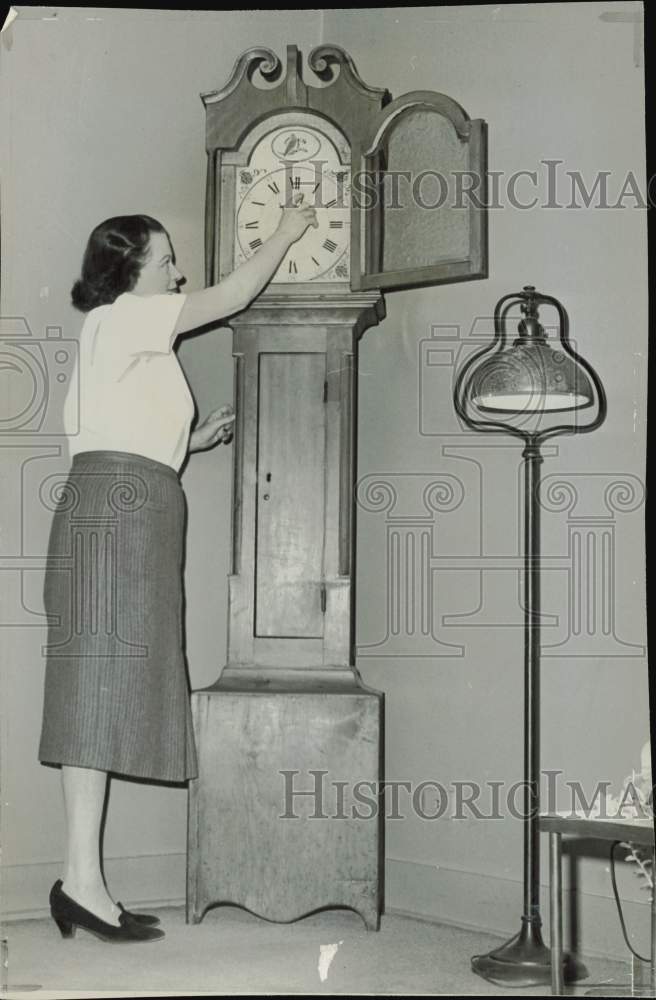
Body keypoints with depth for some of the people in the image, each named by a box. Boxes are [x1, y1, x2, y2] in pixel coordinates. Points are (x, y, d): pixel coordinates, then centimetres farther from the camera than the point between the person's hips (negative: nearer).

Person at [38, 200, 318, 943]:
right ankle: (82, 878, -17)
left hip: (122, 512, 9)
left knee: (106, 689, 2)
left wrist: (194, 438, 26)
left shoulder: (118, 334, 27)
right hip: (120, 506, -9)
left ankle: (81, 880, 0)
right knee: (101, 683, -14)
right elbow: (234, 295, 2)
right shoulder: (125, 315, -1)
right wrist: (286, 233, 15)